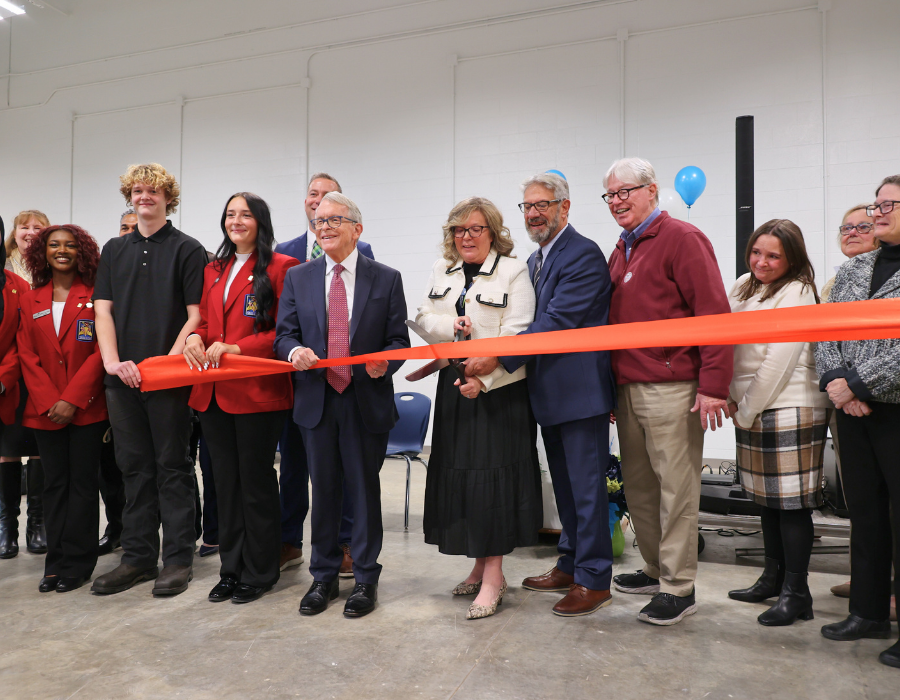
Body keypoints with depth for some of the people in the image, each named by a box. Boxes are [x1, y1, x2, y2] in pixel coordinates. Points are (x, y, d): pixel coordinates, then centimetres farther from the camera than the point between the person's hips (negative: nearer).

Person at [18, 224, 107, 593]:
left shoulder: (95, 297, -1)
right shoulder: (30, 302, 11)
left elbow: (100, 352, -7)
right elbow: (27, 357, 5)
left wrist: (72, 400, -14)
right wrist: (49, 402, -7)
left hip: (86, 408, -3)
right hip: (44, 409, 4)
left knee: (82, 482, 2)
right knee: (54, 484, 9)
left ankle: (77, 563, 11)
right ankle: (56, 562, 18)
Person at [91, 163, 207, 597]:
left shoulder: (187, 250, 1)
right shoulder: (114, 250, 16)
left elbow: (196, 315, -6)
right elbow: (103, 309, 9)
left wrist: (167, 362, -15)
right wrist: (113, 361, -6)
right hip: (123, 378, 5)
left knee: (172, 467, 1)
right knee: (134, 467, 10)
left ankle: (178, 559, 11)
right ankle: (138, 557, 20)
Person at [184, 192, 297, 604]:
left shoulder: (280, 267, -4)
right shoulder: (214, 270, 17)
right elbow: (205, 320, 20)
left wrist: (235, 348, -18)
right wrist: (195, 337, -3)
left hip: (257, 390, -6)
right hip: (214, 392, 7)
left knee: (256, 481, 3)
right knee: (225, 481, 13)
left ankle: (259, 572, 18)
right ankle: (231, 568, 26)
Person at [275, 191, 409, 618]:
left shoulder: (386, 279, 4)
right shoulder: (297, 278, 10)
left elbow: (398, 338, 2)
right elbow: (284, 334, 7)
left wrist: (385, 362, -19)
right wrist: (294, 351, -16)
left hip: (367, 399, -2)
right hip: (316, 399, 2)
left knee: (365, 488, 6)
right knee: (323, 490, 11)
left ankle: (365, 578, 21)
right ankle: (324, 576, 27)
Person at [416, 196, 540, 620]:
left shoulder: (514, 271, -5)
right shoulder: (441, 271, 13)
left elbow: (516, 336, -13)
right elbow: (423, 319, 9)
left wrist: (483, 378, -22)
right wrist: (451, 325, -12)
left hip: (499, 388, -6)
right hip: (453, 386, 6)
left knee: (492, 474, -5)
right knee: (460, 474, 8)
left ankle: (493, 577, 5)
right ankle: (480, 564, 23)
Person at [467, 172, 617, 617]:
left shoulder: (583, 255, -14)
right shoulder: (535, 260, 16)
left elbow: (556, 322, -23)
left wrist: (498, 358, -25)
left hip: (580, 390, -9)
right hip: (551, 392, 9)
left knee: (586, 486, 0)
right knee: (565, 484, 19)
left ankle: (594, 580, 13)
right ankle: (570, 565, 33)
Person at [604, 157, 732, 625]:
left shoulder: (681, 239, -6)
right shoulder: (619, 252, 19)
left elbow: (714, 313, -13)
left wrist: (713, 385, -18)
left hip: (671, 389, -8)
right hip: (627, 389, 8)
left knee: (675, 489, 0)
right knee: (638, 486, 14)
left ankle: (679, 588, 11)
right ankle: (656, 569, 29)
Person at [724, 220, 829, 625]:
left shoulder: (796, 294, -10)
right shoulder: (743, 287, 13)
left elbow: (777, 363, -15)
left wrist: (747, 411, -9)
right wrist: (732, 399, 6)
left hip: (790, 410, -8)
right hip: (751, 410, 8)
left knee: (791, 501, -3)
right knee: (766, 498, 15)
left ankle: (796, 593, 9)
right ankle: (773, 578, 29)